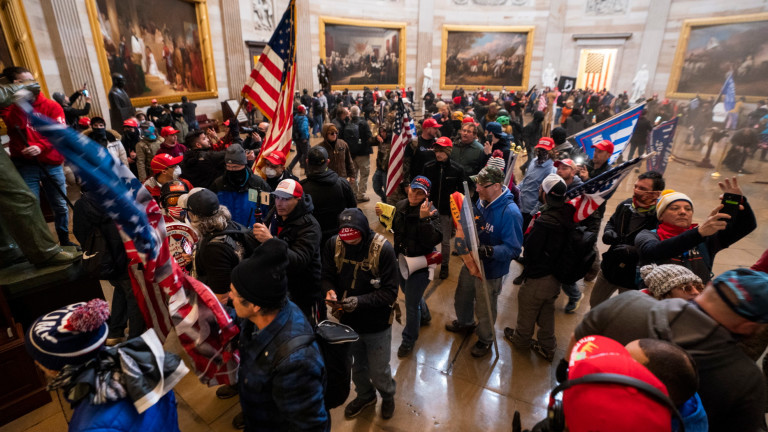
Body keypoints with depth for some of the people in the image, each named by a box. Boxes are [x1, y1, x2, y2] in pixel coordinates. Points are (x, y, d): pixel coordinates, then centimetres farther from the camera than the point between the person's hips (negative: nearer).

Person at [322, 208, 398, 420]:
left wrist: (360, 301, -34)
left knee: (379, 371, 15)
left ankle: (388, 396, 50)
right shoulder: (333, 244, -14)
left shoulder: (383, 249, -24)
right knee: (357, 365, 26)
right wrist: (329, 290, -25)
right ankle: (365, 395, 58)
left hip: (376, 324, -3)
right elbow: (327, 275, -3)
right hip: (348, 320, 4)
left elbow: (390, 292, -22)